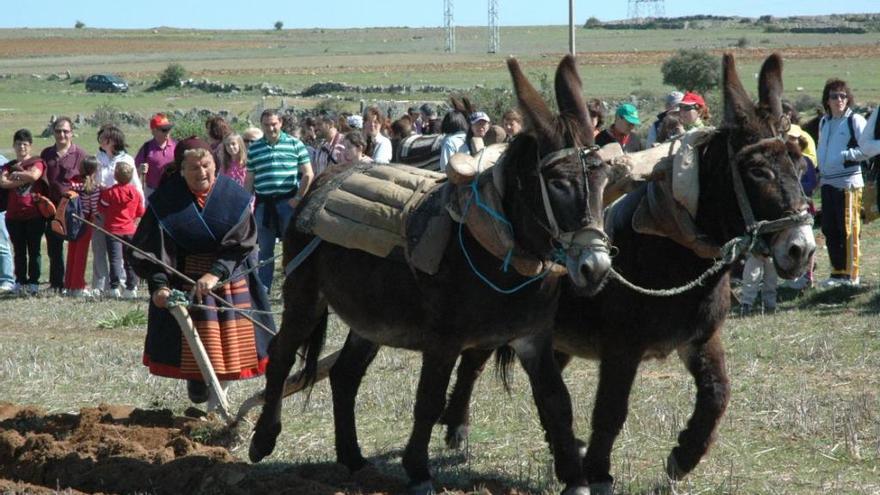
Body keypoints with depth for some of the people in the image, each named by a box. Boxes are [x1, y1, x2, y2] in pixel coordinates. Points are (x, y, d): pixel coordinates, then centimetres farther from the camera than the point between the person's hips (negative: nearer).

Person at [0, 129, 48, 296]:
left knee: (34, 251, 1)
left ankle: (33, 284, 4)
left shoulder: (37, 162, 3)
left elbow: (34, 175, -18)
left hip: (34, 215, -3)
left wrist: (16, 174, -3)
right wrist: (24, 179, -13)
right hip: (14, 215, 3)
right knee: (19, 251, 7)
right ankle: (20, 283, 12)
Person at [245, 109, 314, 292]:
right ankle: (263, 289, 14)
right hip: (263, 203, 3)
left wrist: (298, 198, -6)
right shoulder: (254, 149, 11)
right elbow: (249, 180, 13)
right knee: (265, 249, 8)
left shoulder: (294, 144, 2)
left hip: (288, 201, -3)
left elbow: (308, 174, 2)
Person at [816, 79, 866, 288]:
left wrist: (844, 156, -16)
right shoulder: (824, 122, 17)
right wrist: (820, 171, 14)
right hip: (827, 182, 7)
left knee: (848, 229, -5)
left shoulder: (855, 120, -5)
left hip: (848, 182, -7)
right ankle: (838, 272, 17)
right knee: (829, 229, 8)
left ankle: (851, 274, 0)